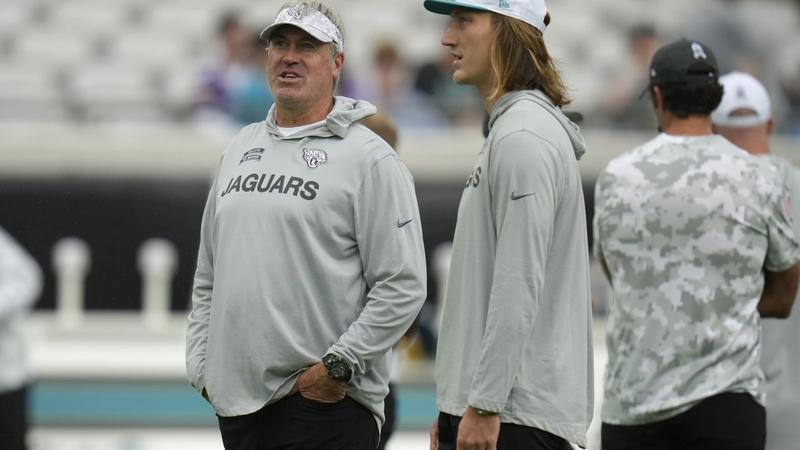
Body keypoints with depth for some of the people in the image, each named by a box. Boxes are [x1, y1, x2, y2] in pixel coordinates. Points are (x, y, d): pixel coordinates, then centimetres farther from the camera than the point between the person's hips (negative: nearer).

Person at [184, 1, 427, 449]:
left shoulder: (370, 159, -5)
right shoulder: (240, 150, 16)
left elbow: (403, 287, -11)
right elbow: (209, 277, 22)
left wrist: (337, 366, -15)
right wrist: (201, 363, 11)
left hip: (325, 404, -7)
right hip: (236, 399, 7)